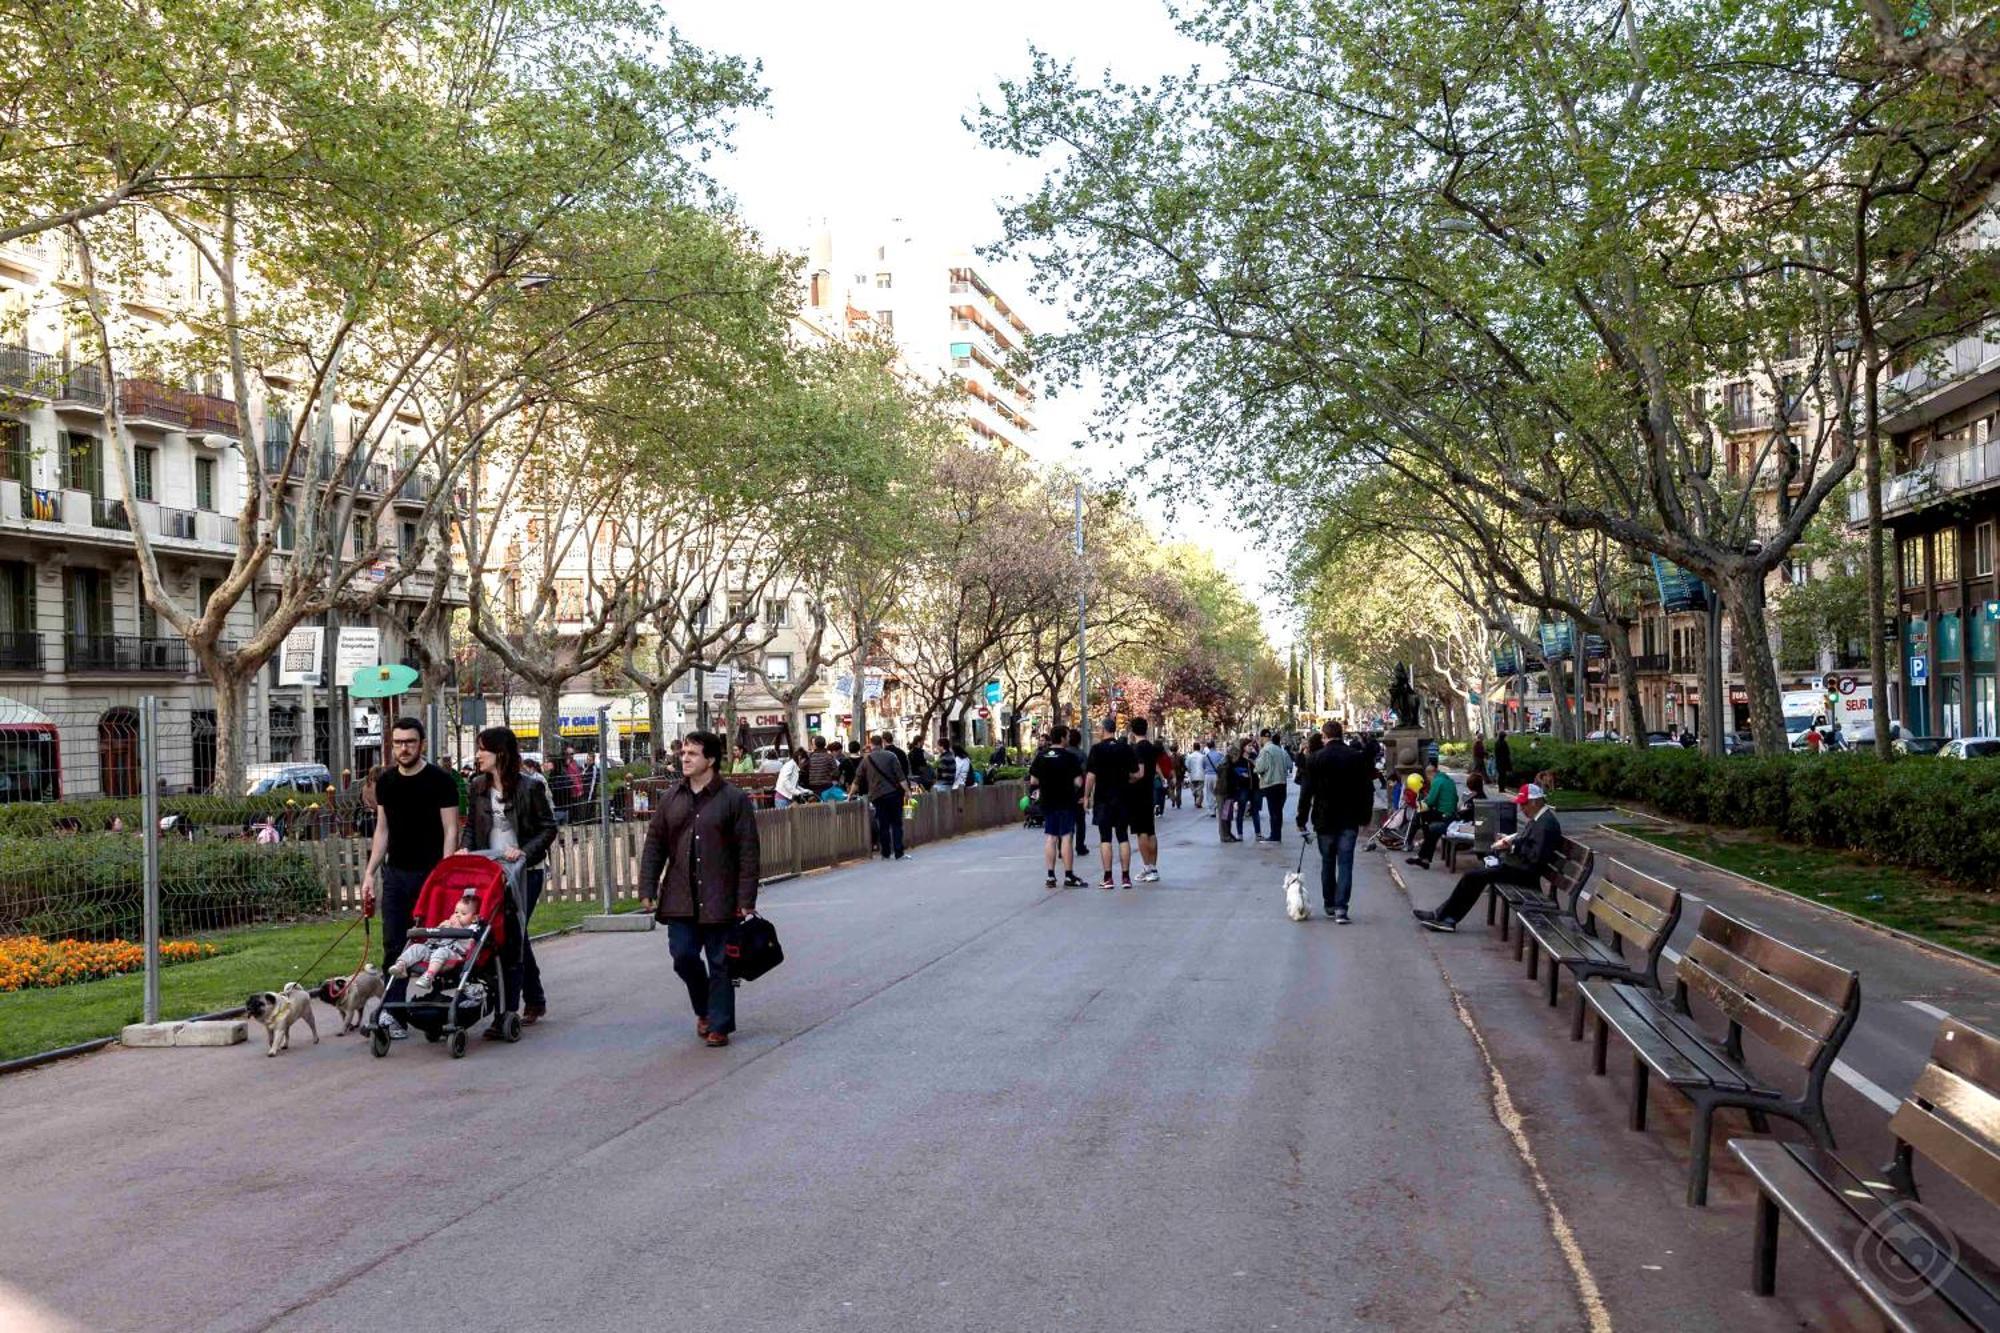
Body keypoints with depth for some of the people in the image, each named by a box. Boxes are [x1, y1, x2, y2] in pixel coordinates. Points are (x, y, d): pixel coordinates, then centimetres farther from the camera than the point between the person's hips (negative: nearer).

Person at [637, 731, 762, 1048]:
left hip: (719, 899, -4)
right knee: (683, 956, 1)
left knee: (719, 963, 3)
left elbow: (748, 852, -7)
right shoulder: (671, 798, 8)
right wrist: (647, 889, 3)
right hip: (680, 898, 4)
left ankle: (719, 1025, 14)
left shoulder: (733, 799, -5)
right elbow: (654, 846, 11)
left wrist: (746, 899, -11)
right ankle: (704, 1010, 27)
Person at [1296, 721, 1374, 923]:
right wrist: (1365, 817, 12)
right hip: (1349, 821, 0)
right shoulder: (1357, 757, -1)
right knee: (1345, 863, -1)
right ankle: (1341, 907, -12)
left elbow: (1306, 792, -5)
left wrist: (1302, 820, 2)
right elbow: (1367, 789, 3)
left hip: (1324, 820, 0)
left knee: (1327, 863, 13)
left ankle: (1329, 905, 21)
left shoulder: (1314, 759, -7)